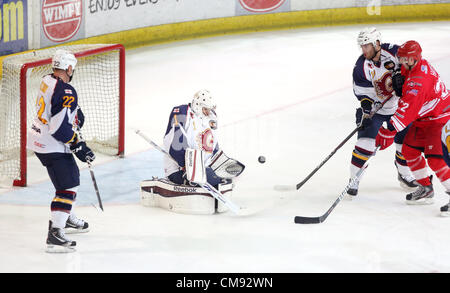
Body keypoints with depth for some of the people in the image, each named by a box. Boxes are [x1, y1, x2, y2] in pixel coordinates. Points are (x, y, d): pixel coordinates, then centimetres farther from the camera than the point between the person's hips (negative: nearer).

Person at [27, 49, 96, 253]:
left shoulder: (47, 81, 5)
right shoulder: (66, 92, -23)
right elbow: (60, 127, -27)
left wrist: (75, 115, 20)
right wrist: (79, 146, -18)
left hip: (38, 138, 10)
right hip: (51, 146, -10)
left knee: (71, 174, 26)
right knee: (67, 187, -10)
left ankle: (68, 219, 41)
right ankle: (55, 234, -17)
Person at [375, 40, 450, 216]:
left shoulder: (418, 81, -32)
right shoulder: (415, 65, -4)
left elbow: (407, 110, -38)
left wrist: (389, 130, -40)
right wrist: (400, 79, -4)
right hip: (423, 118, 11)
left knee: (435, 158, -20)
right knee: (409, 150, 12)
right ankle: (426, 189, 23)